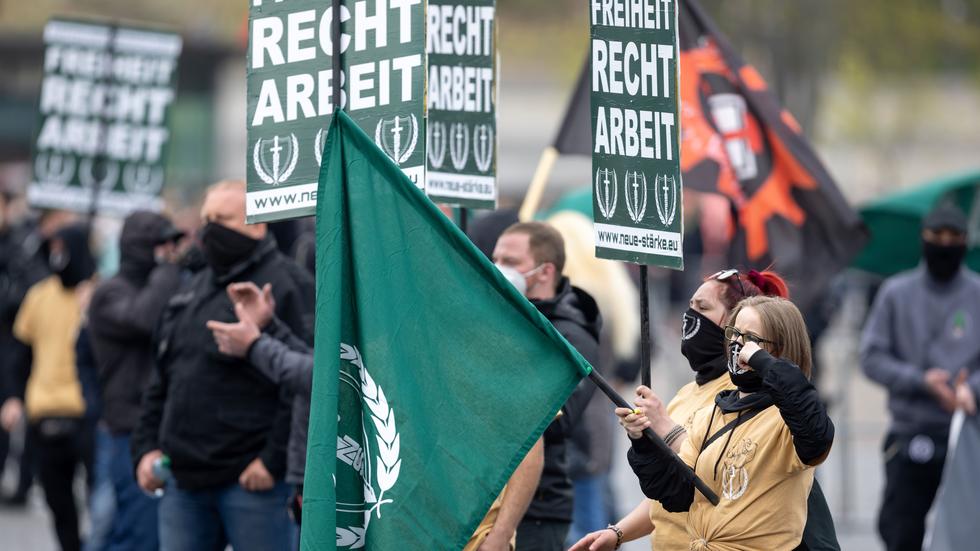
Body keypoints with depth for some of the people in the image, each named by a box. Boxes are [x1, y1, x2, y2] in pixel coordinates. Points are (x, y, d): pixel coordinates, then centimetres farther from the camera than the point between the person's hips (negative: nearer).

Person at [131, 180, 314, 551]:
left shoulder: (284, 286, -7)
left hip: (252, 478, -8)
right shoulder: (192, 291, 20)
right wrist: (146, 447, 13)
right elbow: (161, 383, 25)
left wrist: (274, 460, -18)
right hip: (184, 479, 8)